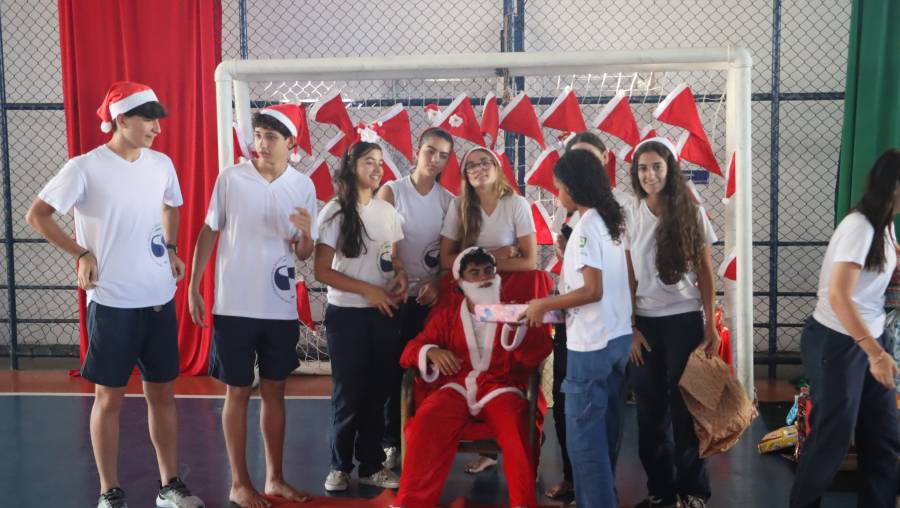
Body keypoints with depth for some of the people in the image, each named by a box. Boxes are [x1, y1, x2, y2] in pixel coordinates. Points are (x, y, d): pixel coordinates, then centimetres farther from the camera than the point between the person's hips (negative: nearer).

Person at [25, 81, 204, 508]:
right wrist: (81, 253, -10)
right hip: (111, 303, -5)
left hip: (159, 300, 5)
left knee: (162, 393, 11)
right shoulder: (85, 168, -11)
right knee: (109, 397, 5)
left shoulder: (162, 165, 5)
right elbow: (37, 215, -6)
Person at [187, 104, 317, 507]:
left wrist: (306, 234, -19)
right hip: (234, 306, -2)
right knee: (238, 393, 5)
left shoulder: (304, 186, 0)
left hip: (281, 308, 3)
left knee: (274, 392, 12)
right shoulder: (230, 178, -6)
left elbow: (304, 255, 4)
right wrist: (193, 288, -1)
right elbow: (208, 233, 2)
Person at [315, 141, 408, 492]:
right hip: (346, 314, -4)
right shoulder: (335, 212, -7)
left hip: (385, 314, 4)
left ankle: (372, 466, 22)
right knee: (348, 394, 4)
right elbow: (322, 271, -10)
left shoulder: (388, 212, 7)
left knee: (378, 392, 9)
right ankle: (340, 466, 20)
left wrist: (402, 274, -6)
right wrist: (368, 290, -17)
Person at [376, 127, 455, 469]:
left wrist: (437, 284, -10)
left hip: (431, 296, 2)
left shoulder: (449, 201, 5)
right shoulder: (391, 191, -2)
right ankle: (391, 441, 11)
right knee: (393, 369, 1)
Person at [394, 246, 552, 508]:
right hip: (457, 387, 1)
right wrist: (431, 352, -9)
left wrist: (516, 327, -20)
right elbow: (411, 350, 14)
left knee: (514, 427, -34)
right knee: (426, 421, -30)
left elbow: (540, 352, 0)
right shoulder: (446, 314, 18)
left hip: (500, 388, -1)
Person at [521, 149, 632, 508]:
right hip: (618, 338, 9)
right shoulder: (611, 221, 10)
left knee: (582, 435, -1)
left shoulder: (586, 226, -16)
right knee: (603, 430, 17)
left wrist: (544, 305, -11)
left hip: (592, 344, -9)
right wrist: (557, 307, 19)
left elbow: (592, 291, -21)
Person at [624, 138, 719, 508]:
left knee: (684, 407, 2)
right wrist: (630, 328, -1)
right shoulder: (631, 218, 2)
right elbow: (629, 279, 4)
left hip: (684, 320, -2)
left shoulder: (692, 214, -2)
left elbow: (706, 273, 1)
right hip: (646, 322, 2)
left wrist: (710, 325, -3)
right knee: (651, 409, 6)